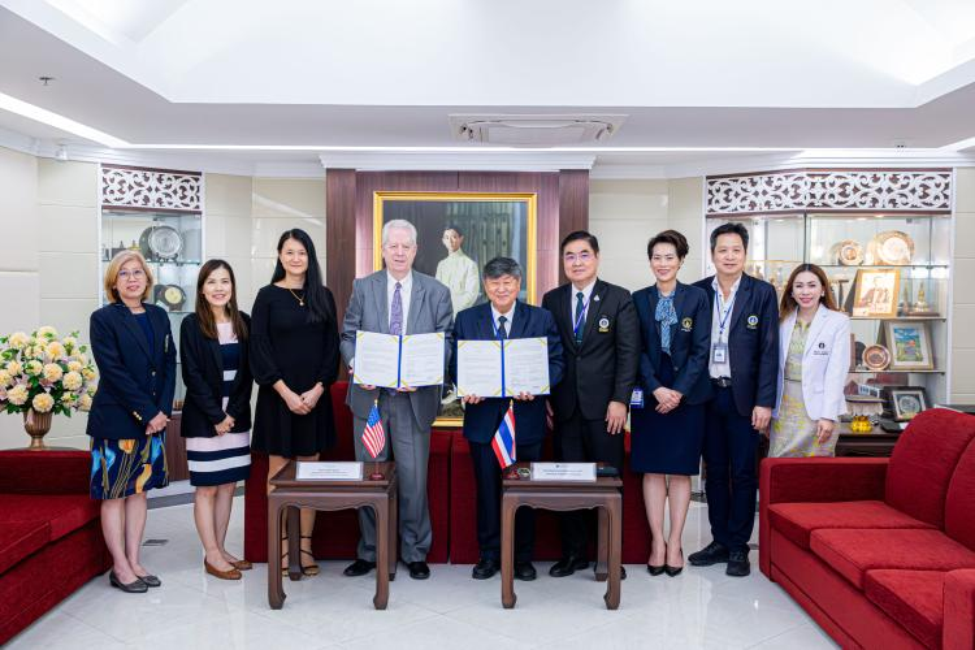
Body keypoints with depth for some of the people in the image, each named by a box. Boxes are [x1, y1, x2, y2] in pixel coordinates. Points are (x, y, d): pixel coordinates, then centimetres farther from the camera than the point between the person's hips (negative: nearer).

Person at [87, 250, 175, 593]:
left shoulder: (158, 316, 9)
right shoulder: (104, 318, -6)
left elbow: (169, 364, 6)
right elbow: (113, 371, -14)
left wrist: (163, 410, -7)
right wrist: (147, 412, -16)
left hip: (154, 418, 5)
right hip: (116, 419, -5)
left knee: (139, 489, 11)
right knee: (114, 492, 4)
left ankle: (134, 562, 20)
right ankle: (120, 568, 13)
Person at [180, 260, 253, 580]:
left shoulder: (244, 322, 5)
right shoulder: (192, 324, -5)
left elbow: (247, 373, 4)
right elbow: (192, 375, -9)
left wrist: (234, 412, -6)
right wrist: (217, 416, -12)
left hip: (237, 417, 4)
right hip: (204, 418, -4)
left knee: (228, 485, 9)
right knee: (207, 487, 2)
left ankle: (220, 549, 20)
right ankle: (212, 556, 12)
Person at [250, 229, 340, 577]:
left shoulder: (323, 296, 6)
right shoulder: (268, 295, 0)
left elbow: (332, 346, 4)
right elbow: (259, 349, -5)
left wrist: (318, 389, -8)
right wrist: (286, 392, -12)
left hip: (315, 396, 2)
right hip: (278, 395, -2)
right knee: (279, 472, 4)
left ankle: (305, 545, 14)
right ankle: (282, 546, 14)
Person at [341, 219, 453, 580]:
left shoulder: (437, 292, 1)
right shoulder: (363, 288, 5)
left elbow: (445, 343, -2)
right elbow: (348, 335, 5)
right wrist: (355, 366, -15)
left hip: (414, 398, -1)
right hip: (369, 396, 2)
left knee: (414, 479, 6)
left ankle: (415, 553, 24)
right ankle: (368, 552, 27)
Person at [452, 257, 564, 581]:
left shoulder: (542, 319, 4)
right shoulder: (466, 319, 6)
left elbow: (556, 362, 0)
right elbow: (456, 363, 6)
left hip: (525, 418, 0)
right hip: (484, 418, 1)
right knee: (487, 490, 8)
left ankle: (522, 557, 24)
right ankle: (489, 555, 23)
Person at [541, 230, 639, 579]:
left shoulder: (619, 298, 1)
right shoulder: (552, 300, 9)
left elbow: (628, 352, -3)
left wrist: (620, 400, -10)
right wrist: (545, 398, 3)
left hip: (604, 405, -2)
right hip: (564, 405, 3)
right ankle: (574, 552, 19)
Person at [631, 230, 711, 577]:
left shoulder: (697, 297, 2)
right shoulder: (639, 299, 5)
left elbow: (701, 350, -3)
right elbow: (637, 350, 0)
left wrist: (678, 391, -12)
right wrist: (657, 389, -12)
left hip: (687, 394, -1)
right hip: (649, 394, 1)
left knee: (680, 470, 4)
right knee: (652, 470, 3)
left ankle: (675, 544, 12)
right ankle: (657, 542, 12)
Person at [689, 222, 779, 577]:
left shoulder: (762, 293, -2)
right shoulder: (697, 292, 4)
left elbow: (769, 351, -5)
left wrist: (764, 402, -9)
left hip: (743, 397, -2)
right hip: (707, 395, 3)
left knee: (743, 474, 4)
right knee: (715, 471, 11)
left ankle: (738, 546, 16)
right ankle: (719, 541, 23)